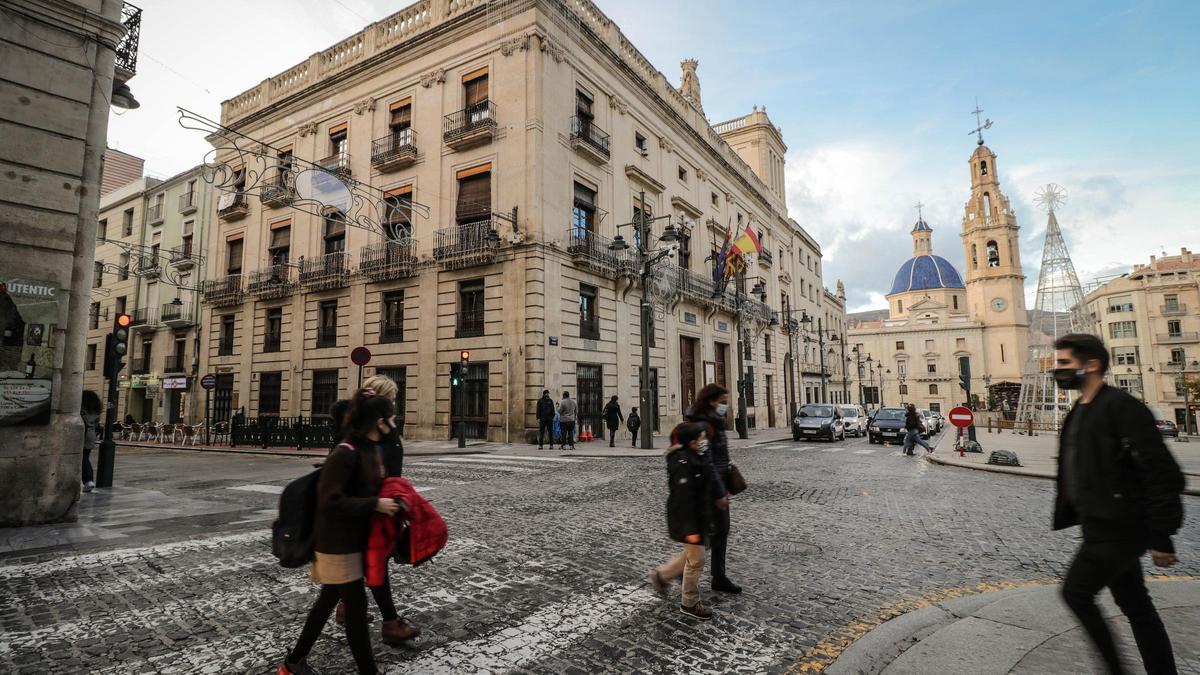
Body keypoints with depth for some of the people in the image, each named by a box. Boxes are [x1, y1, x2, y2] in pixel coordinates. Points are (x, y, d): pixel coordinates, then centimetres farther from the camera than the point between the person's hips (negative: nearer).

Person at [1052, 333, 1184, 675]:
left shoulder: (1122, 407, -16)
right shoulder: (1079, 411, 12)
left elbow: (1162, 473, -19)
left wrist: (1161, 537, -19)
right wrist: (1066, 513, 17)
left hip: (1117, 530, -9)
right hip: (1103, 527, 9)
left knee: (1076, 593, -1)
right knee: (1135, 605, 15)